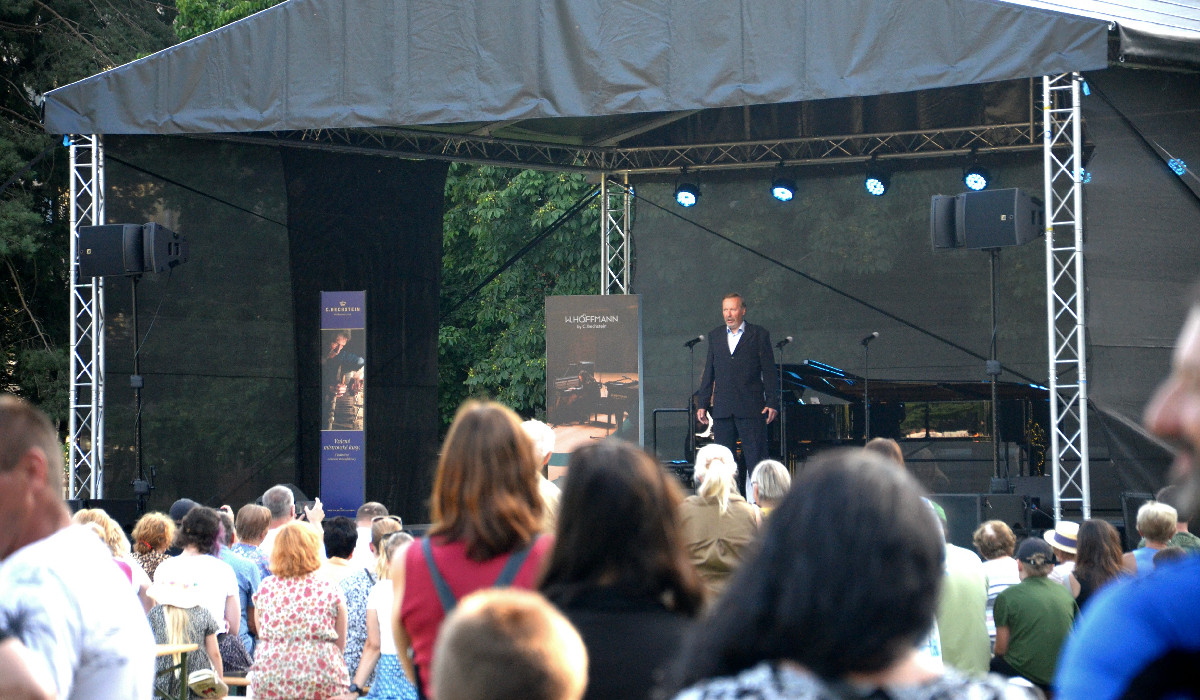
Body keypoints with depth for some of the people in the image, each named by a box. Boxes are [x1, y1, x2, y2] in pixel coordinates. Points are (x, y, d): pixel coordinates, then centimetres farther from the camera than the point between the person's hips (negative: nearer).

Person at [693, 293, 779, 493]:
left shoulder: (759, 335, 3)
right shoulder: (715, 336, 14)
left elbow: (769, 372, 1)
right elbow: (708, 373, 16)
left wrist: (771, 403, -7)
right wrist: (702, 404, 10)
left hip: (751, 408, -4)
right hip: (722, 408, 4)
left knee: (756, 459, -6)